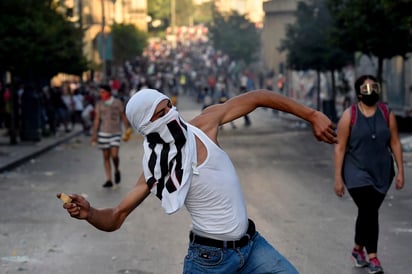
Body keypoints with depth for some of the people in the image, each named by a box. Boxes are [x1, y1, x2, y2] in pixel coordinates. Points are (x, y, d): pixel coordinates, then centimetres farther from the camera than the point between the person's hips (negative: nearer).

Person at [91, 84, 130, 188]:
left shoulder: (118, 103, -2)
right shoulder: (99, 104, 1)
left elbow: (124, 117, 4)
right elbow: (96, 120, 3)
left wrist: (127, 131, 3)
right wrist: (94, 134, 0)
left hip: (116, 133, -2)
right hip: (103, 133, 2)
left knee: (114, 155, -14)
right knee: (106, 156, 3)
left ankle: (117, 171, 16)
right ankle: (109, 180, 9)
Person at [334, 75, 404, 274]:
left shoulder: (387, 114, 0)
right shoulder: (349, 116, -9)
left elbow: (395, 143, 4)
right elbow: (340, 147, -7)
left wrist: (400, 171, 1)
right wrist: (338, 177, -9)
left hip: (381, 172, 3)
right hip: (357, 172, -3)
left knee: (368, 212, 10)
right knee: (369, 212, -12)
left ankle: (358, 248, 31)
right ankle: (372, 257, -2)